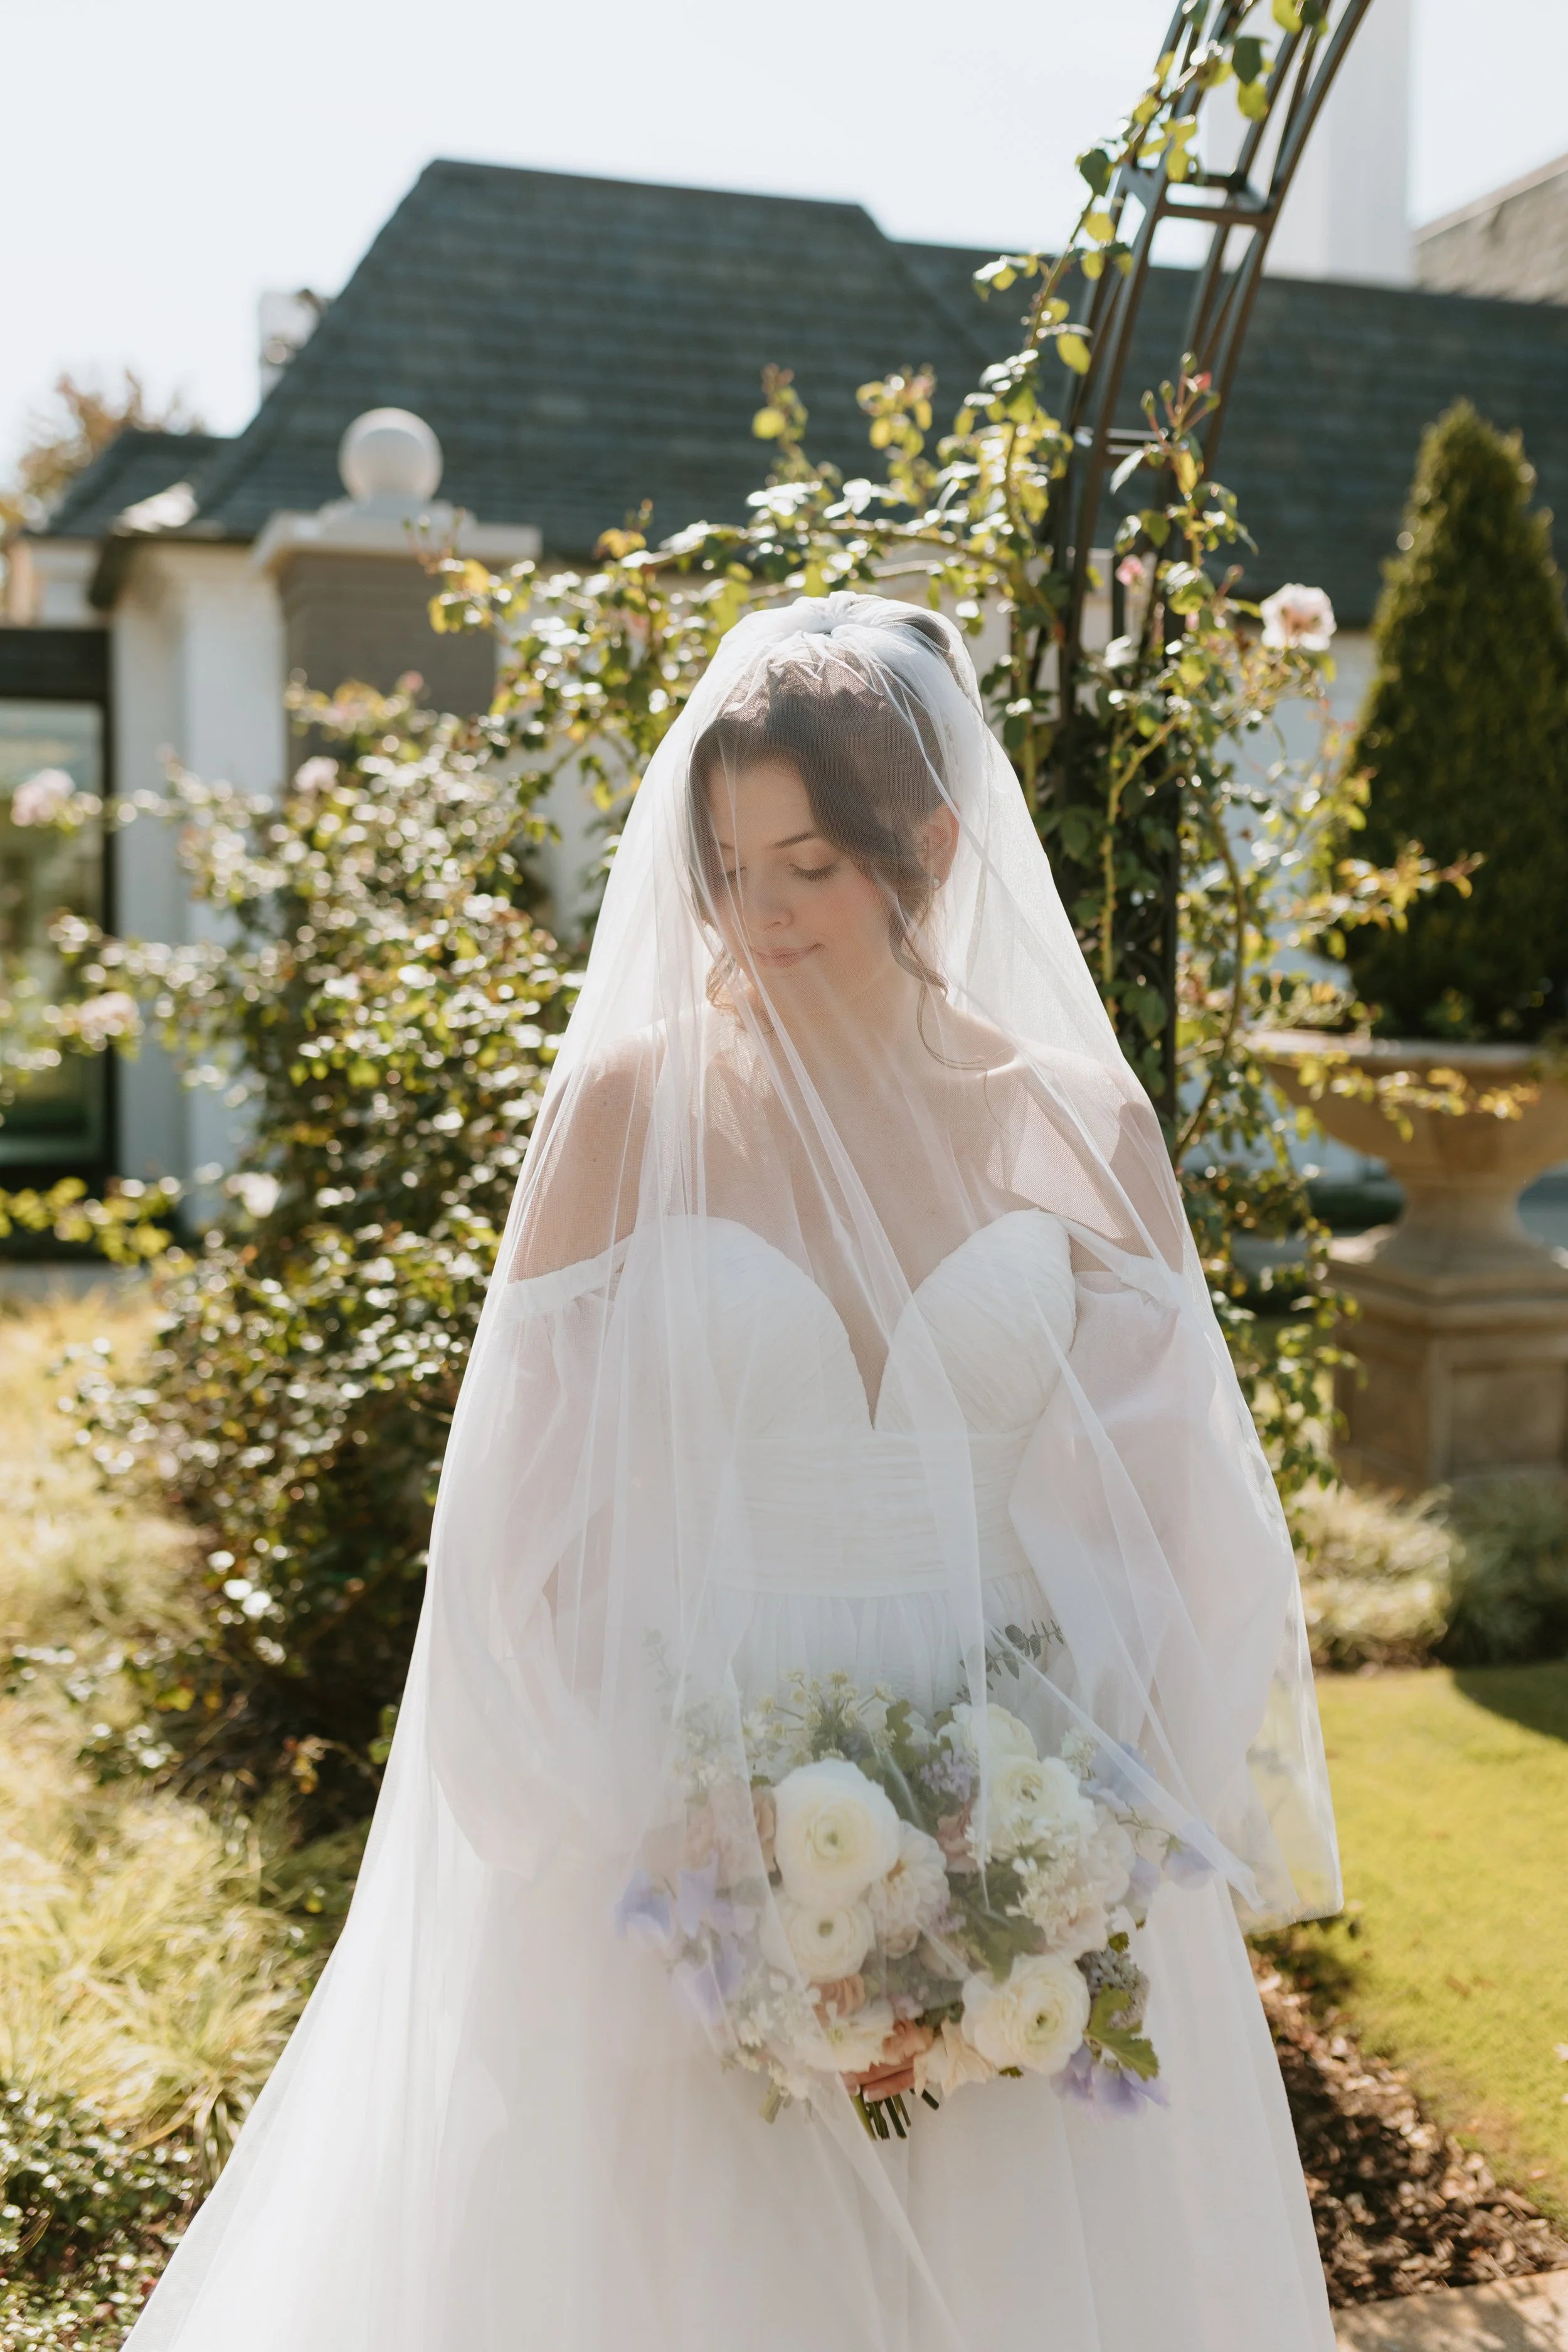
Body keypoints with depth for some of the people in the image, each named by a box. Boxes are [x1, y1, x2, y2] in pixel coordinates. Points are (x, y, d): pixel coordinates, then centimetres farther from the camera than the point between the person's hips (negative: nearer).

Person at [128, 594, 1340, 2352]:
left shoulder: (1081, 1129, 0)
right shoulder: (628, 1108, -4)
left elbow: (1177, 1516, 3)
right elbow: (527, 1509, -3)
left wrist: (1047, 1808, -8)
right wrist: (687, 1816, -11)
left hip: (1037, 1876, 2)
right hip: (699, 1862, -1)